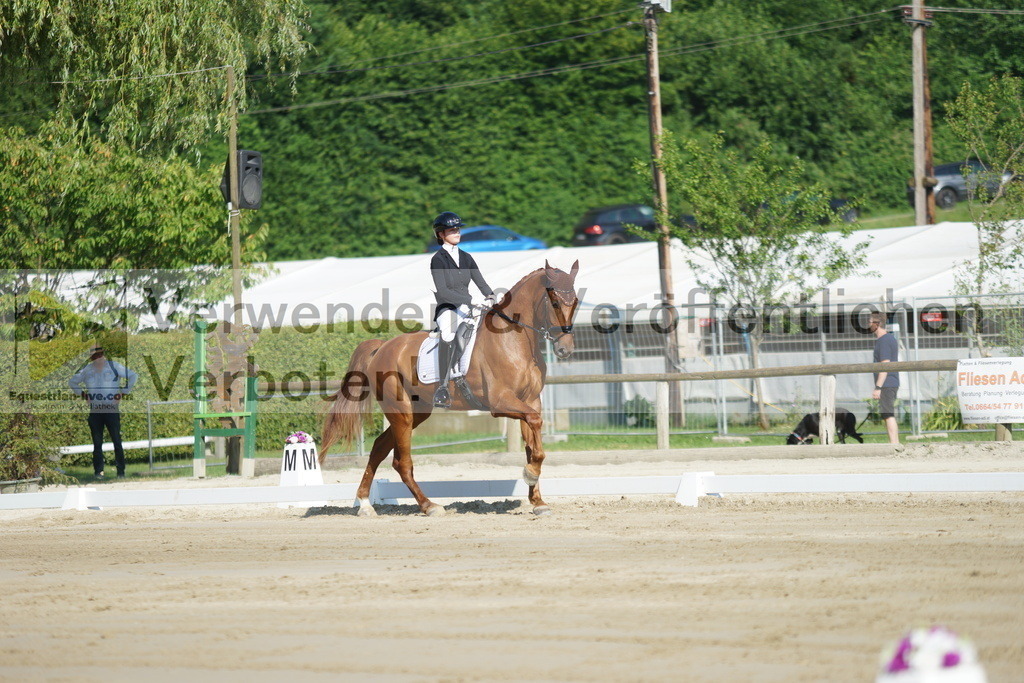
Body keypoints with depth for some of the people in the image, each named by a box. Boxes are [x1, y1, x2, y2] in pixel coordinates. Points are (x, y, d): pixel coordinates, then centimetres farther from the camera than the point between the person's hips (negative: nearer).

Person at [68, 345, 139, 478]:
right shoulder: (87, 370, 10)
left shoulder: (113, 367, 1)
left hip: (112, 411, -3)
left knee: (117, 441, -5)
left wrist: (123, 393, -2)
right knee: (97, 443, 3)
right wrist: (82, 393, 12)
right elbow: (72, 382, 26)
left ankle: (121, 471, -3)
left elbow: (133, 377, 3)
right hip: (94, 412, 3)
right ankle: (98, 471, 8)